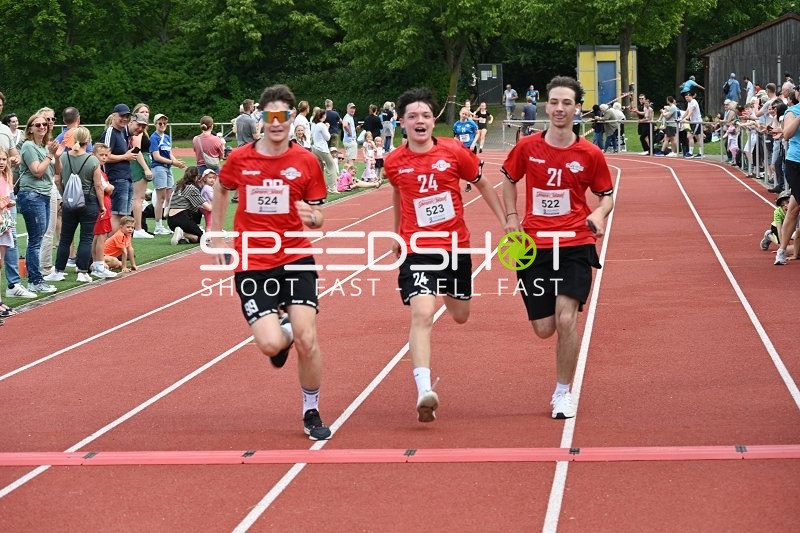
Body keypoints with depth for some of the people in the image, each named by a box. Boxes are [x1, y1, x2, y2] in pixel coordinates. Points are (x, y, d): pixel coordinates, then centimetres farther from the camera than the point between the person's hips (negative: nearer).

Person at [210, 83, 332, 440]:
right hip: (252, 264, 0)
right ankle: (283, 333, 26)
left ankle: (311, 413, 12)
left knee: (307, 340, -11)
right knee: (271, 344, -15)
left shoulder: (306, 161, -2)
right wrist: (217, 237, 19)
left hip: (296, 259, 0)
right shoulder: (239, 159, -1)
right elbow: (221, 189, 21)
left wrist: (313, 218, -20)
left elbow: (316, 217, 4)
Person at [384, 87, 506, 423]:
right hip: (417, 248, -2)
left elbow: (482, 185, 8)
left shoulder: (454, 152, -8)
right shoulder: (393, 163, -4)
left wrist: (506, 221, 4)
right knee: (422, 314, -22)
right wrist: (397, 234, 27)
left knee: (460, 315, 19)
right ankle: (424, 391, -29)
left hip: (456, 246, 2)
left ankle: (449, 295, 59)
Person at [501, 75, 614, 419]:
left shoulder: (590, 155, -3)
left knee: (565, 319, -17)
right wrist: (511, 217, 6)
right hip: (535, 246, 2)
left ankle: (563, 392, 2)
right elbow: (509, 180, 18)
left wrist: (600, 214, -12)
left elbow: (606, 196, 9)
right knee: (544, 329, 0)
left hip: (576, 245, -2)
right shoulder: (526, 148, 0)